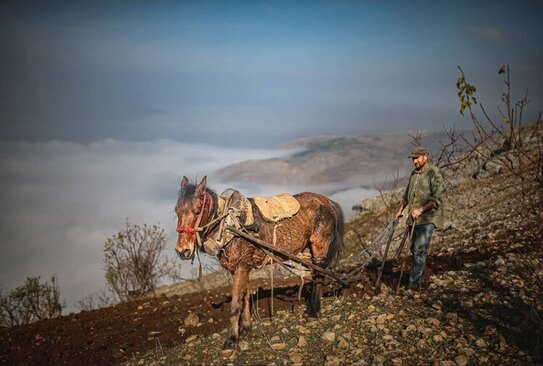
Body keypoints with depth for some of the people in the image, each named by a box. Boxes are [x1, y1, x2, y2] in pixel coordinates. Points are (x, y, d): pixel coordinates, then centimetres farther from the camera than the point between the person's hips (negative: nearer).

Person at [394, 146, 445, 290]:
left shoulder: (434, 173, -9)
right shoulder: (414, 173, 16)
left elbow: (437, 198, -17)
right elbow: (407, 195, 27)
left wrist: (421, 209, -22)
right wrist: (400, 211, 23)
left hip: (427, 219, -8)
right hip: (413, 218, 8)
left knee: (420, 250, -11)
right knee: (414, 250, 10)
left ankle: (414, 281, -7)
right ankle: (419, 279, 21)